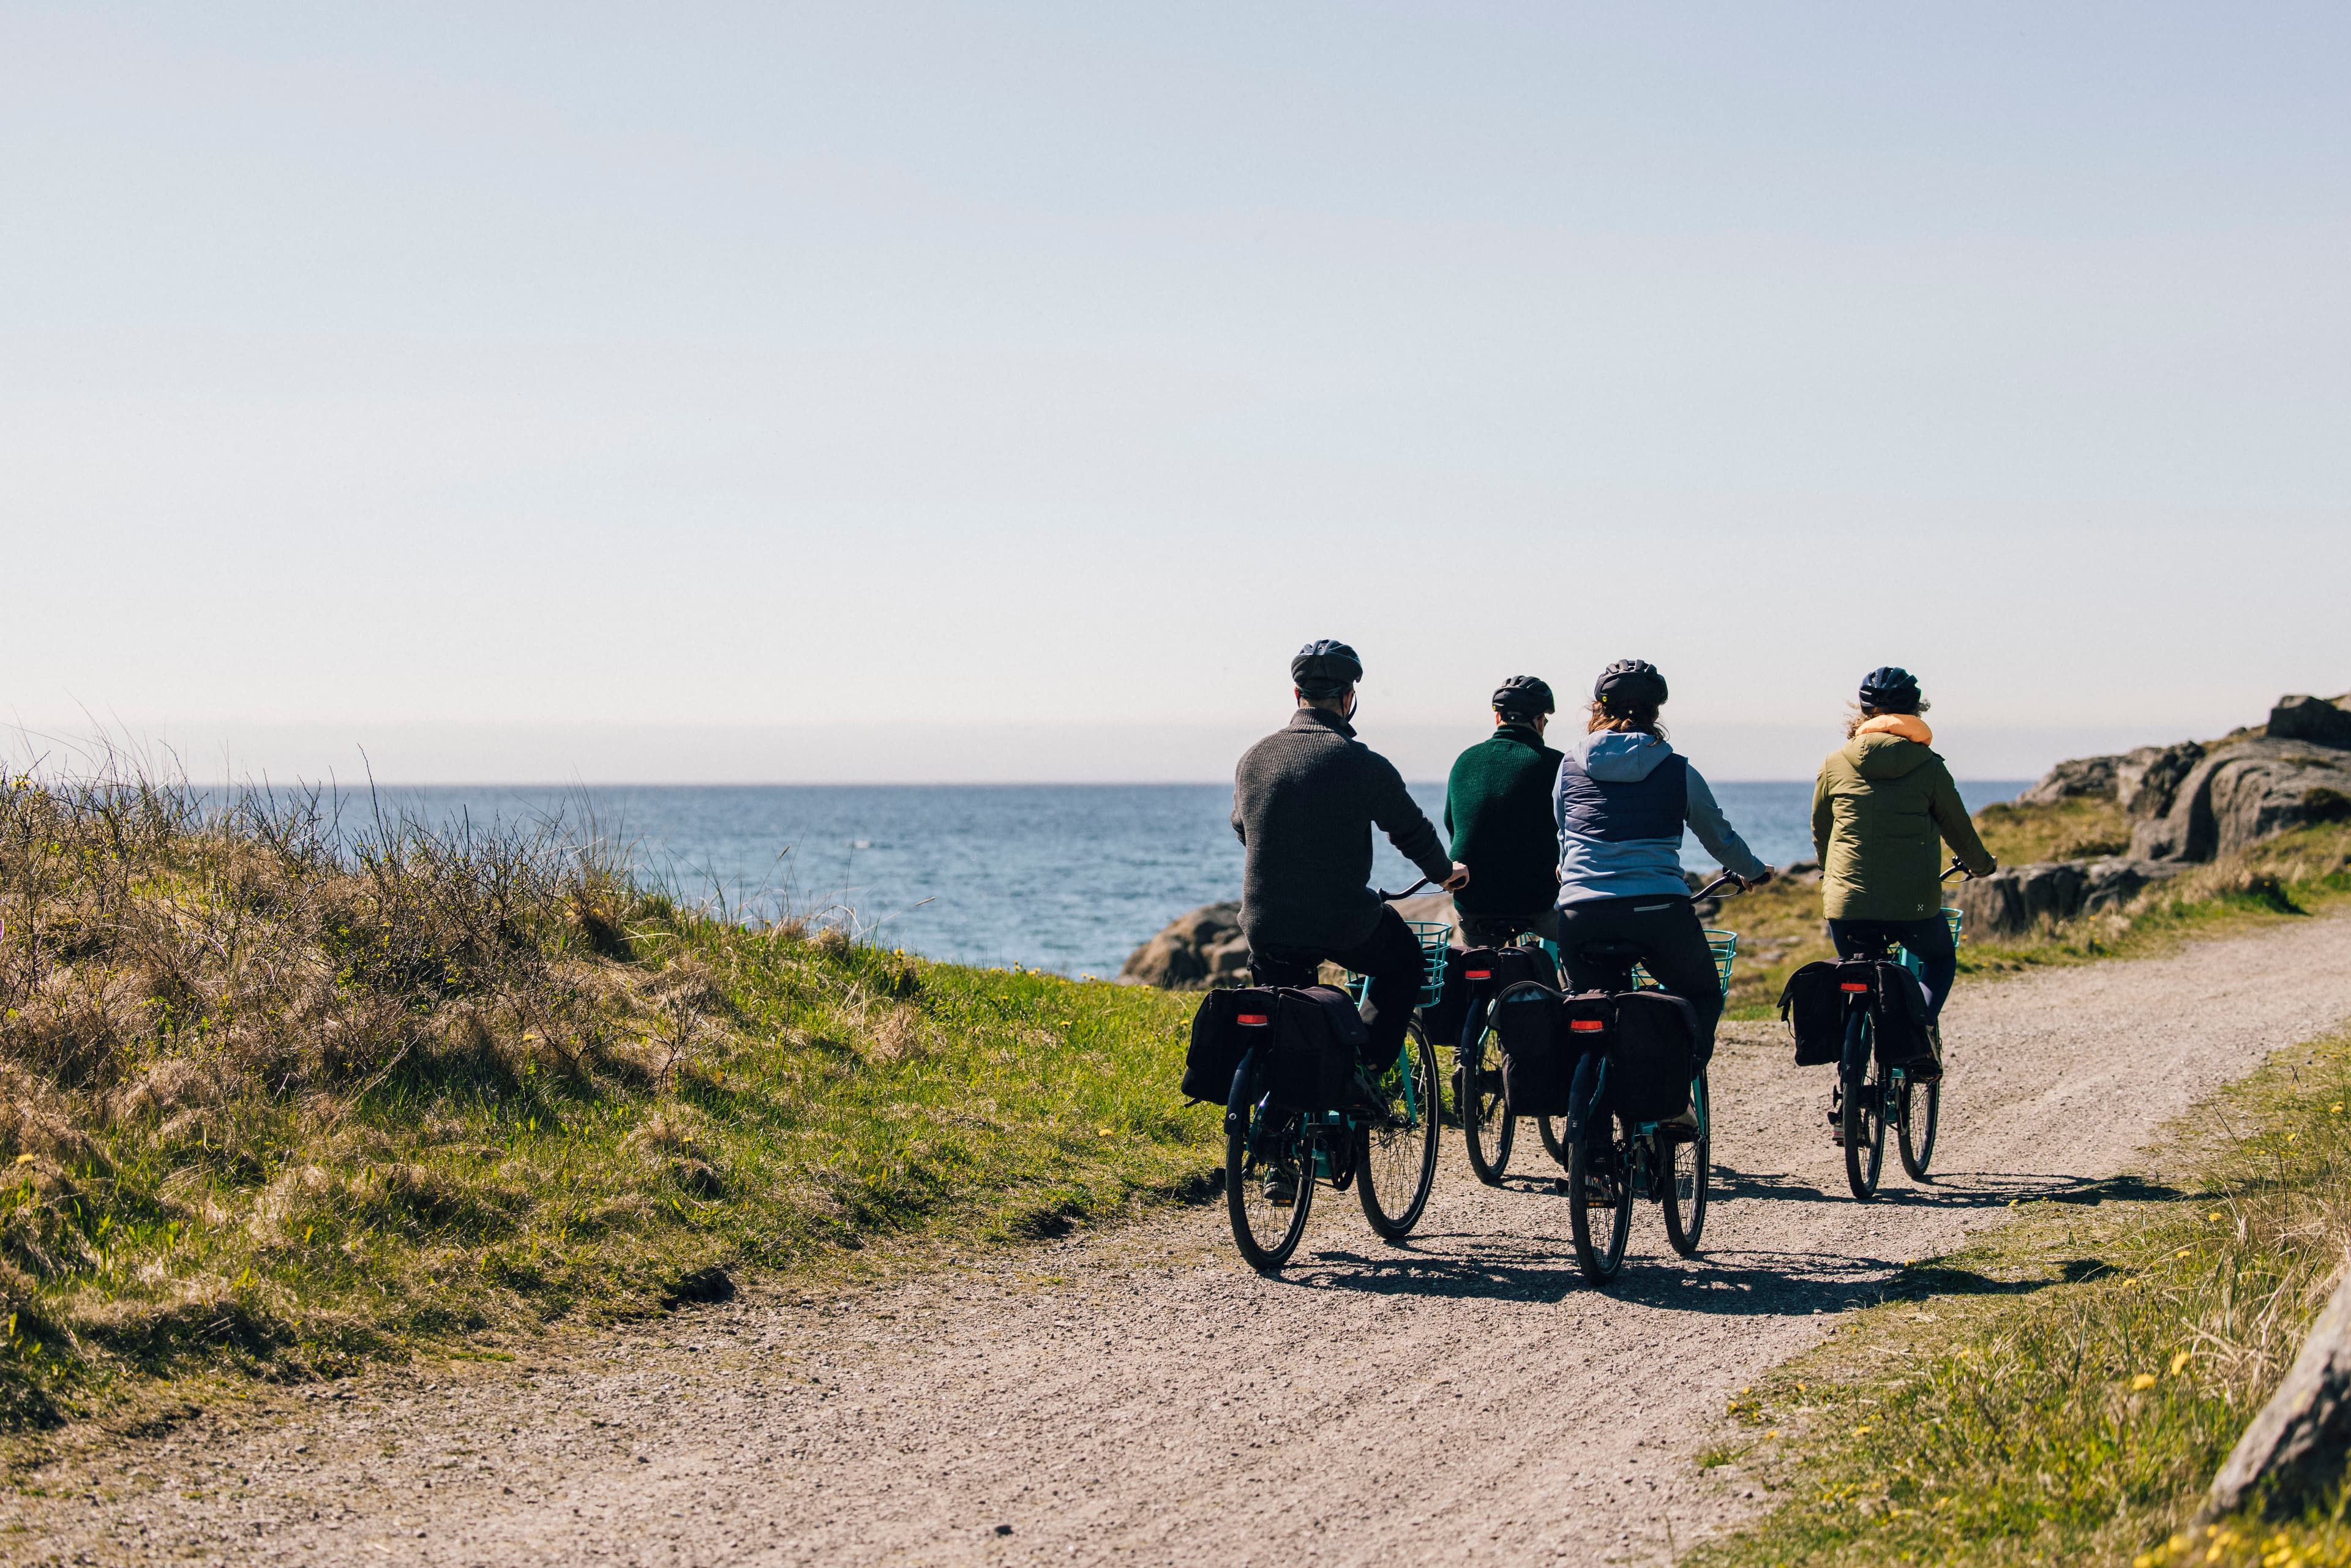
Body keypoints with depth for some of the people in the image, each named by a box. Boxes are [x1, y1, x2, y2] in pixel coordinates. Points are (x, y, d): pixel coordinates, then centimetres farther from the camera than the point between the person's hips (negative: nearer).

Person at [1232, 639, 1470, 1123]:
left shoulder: (1253, 759, 3)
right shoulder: (1362, 764, -11)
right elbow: (1413, 832, 0)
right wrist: (1445, 872, 22)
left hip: (1265, 931, 4)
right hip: (1344, 927, -4)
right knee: (1405, 962, 25)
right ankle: (1362, 1067, 7)